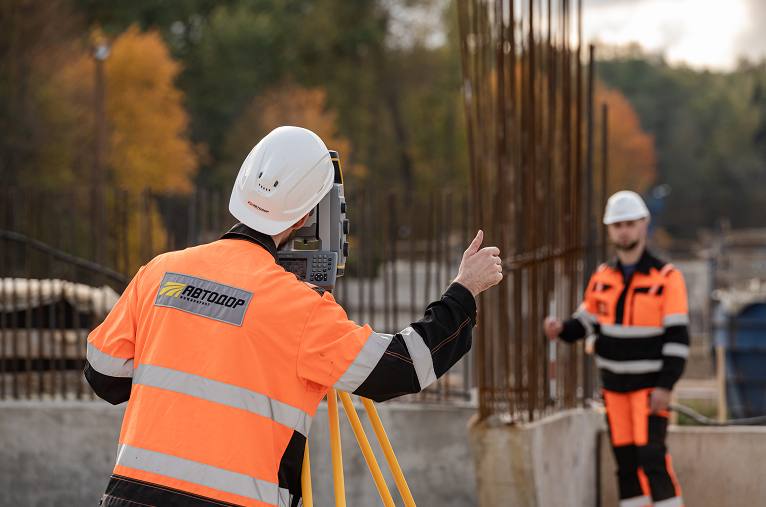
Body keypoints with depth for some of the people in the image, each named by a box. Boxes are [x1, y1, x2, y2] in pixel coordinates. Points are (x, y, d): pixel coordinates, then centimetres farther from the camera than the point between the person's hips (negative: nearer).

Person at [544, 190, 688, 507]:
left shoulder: (667, 278, -12)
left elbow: (678, 337, -14)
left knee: (651, 456, -15)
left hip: (650, 385, -5)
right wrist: (560, 329, -14)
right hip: (615, 386, 5)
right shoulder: (602, 278, 4)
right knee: (625, 462, 6)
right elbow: (585, 323, 9)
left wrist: (665, 387, -21)